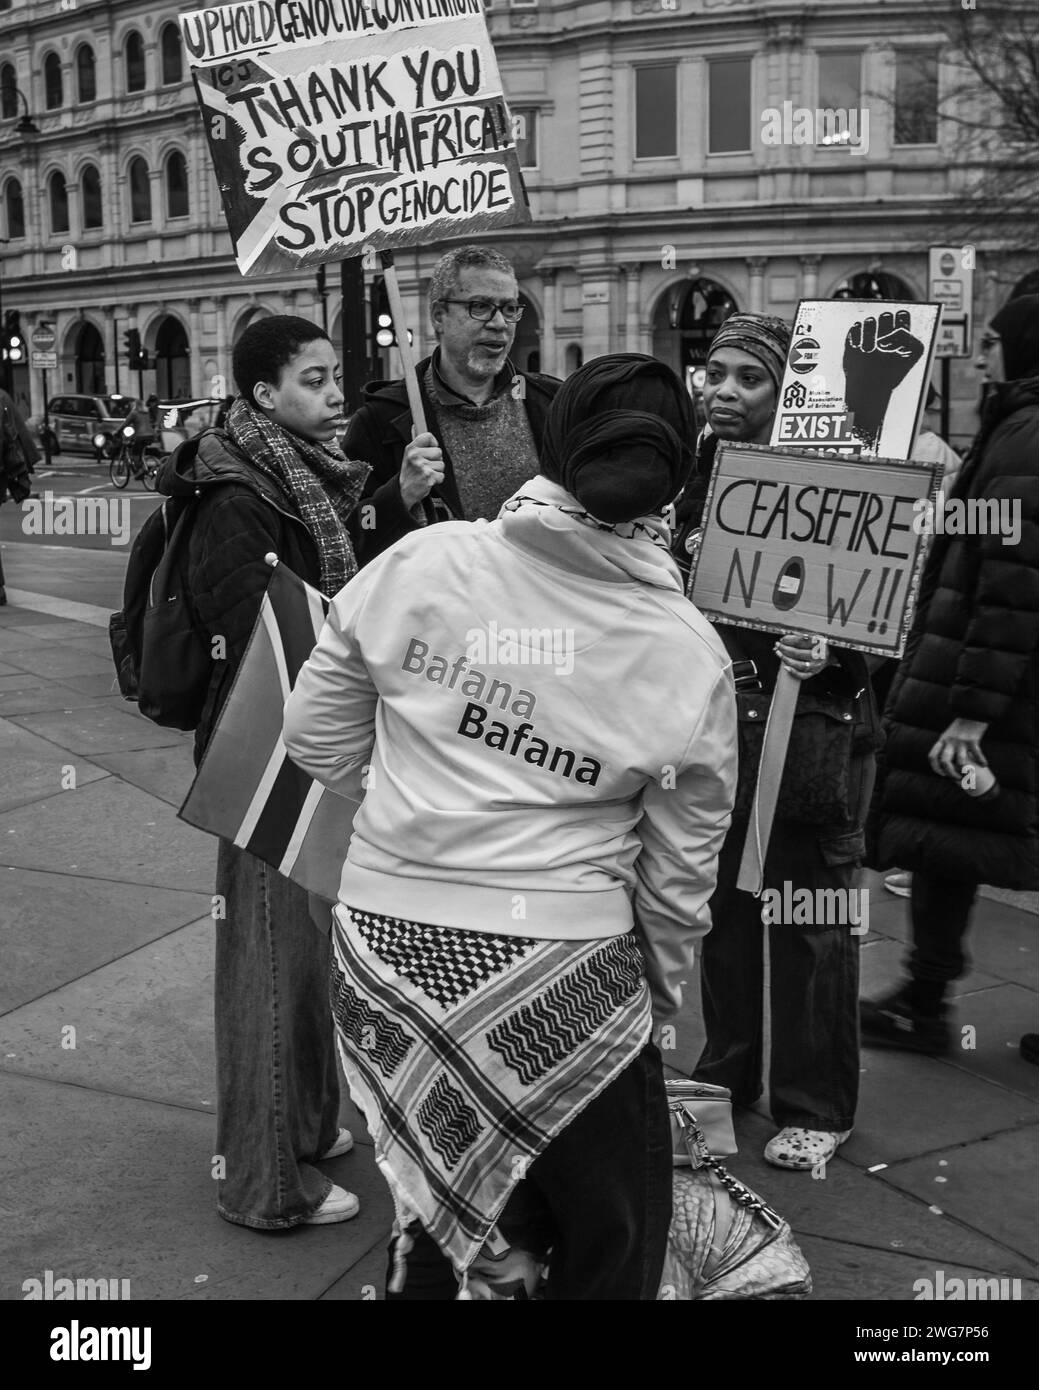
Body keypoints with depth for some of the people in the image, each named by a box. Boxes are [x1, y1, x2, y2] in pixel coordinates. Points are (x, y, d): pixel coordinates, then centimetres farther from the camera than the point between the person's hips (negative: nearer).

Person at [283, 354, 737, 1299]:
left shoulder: (419, 563, -5)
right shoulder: (691, 654, -7)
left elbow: (317, 740, 4)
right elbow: (679, 870, 1)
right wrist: (660, 988, 18)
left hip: (385, 940, 3)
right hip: (560, 971, -2)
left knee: (438, 1195, 25)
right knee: (612, 1237, 20)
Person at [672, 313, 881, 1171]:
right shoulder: (698, 471, 5)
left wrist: (829, 657, -28)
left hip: (812, 725, -6)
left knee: (810, 916, 4)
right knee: (721, 903, 15)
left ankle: (817, 1107, 20)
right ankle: (728, 1072, 34)